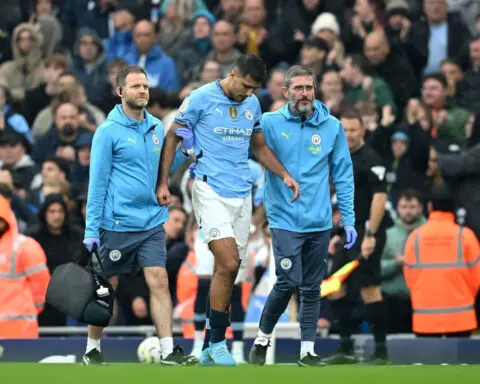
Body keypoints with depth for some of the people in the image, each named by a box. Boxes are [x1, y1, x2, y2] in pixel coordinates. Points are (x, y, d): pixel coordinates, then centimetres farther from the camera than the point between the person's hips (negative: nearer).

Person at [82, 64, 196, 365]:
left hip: (152, 223, 4)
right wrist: (92, 228, -10)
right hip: (117, 225, -4)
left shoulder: (156, 127, 9)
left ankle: (169, 351, -8)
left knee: (159, 281, -6)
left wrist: (185, 151, -1)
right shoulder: (109, 132, -8)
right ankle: (92, 349, 20)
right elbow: (97, 182, -7)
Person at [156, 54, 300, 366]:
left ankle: (209, 348, 12)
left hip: (242, 195, 6)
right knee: (228, 263, -18)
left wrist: (285, 175, 10)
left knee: (228, 271, 4)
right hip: (211, 191, -6)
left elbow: (259, 146, 23)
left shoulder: (253, 104, 10)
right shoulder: (201, 99, -7)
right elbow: (172, 138, 0)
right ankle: (218, 342, -7)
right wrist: (163, 183, -6)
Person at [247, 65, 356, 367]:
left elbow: (343, 176, 7)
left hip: (319, 223, 3)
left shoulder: (332, 127, 2)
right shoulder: (269, 123, -4)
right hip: (285, 220, -3)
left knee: (312, 288, 7)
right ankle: (263, 338, 9)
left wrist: (349, 220, 5)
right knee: (289, 282, -12)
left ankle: (308, 351, 15)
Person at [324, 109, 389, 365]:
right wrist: (338, 234, 20)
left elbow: (379, 197, -18)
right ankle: (346, 350, 15)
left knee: (369, 288, -9)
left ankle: (381, 351, -3)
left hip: (366, 233, -9)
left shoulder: (370, 159, -11)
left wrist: (370, 235, -23)